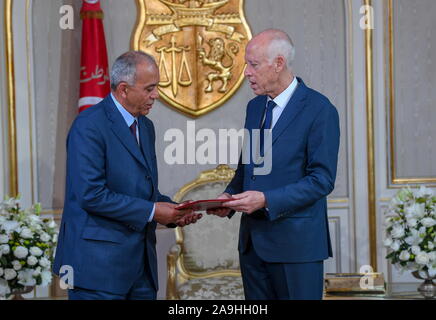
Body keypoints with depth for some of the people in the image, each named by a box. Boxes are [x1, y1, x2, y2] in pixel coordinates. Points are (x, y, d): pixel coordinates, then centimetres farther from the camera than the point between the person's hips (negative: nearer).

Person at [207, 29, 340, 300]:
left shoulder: (319, 110, -10)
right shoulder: (255, 106, 13)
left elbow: (322, 180, -15)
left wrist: (266, 200, -21)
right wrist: (230, 196, 1)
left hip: (295, 243, -7)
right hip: (253, 241, 7)